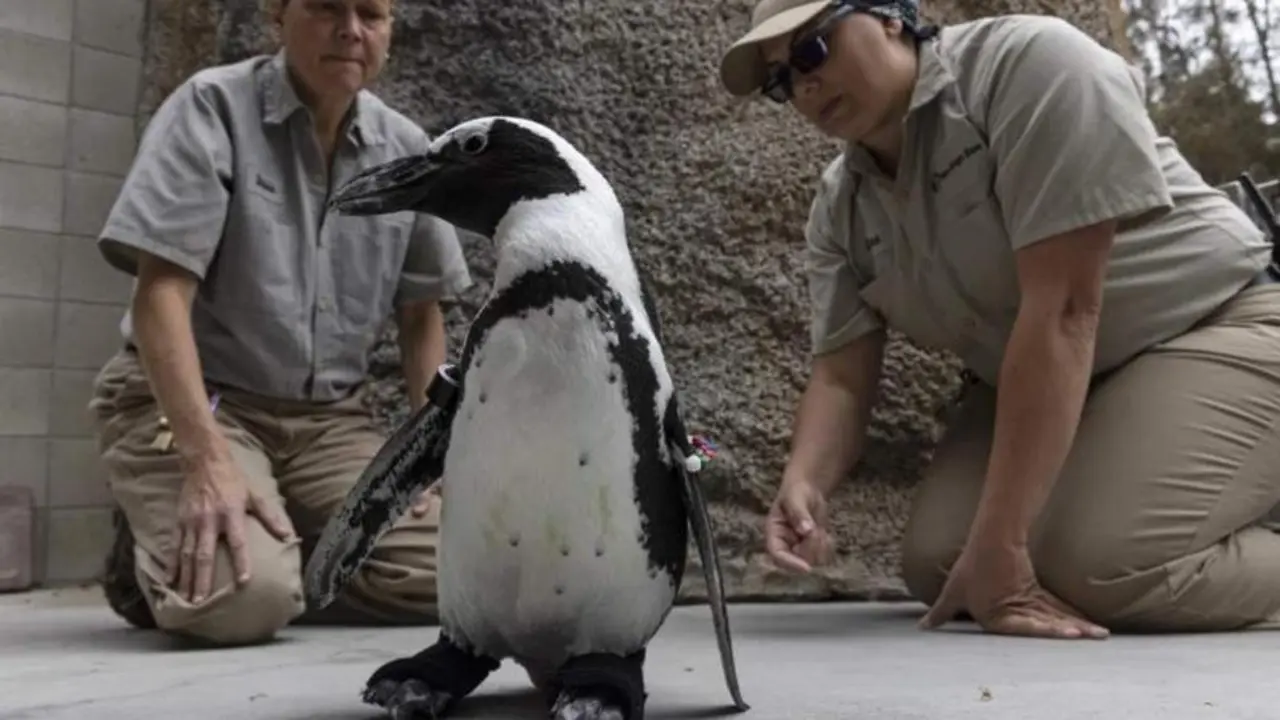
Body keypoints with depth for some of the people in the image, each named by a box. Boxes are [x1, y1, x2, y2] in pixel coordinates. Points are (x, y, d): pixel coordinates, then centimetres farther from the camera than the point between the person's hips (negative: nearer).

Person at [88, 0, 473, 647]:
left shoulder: (407, 150, 4)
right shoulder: (212, 106, -9)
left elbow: (421, 312, 12)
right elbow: (162, 289, -17)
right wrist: (207, 459, -28)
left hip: (331, 417, 4)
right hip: (188, 402, -4)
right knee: (241, 599, -28)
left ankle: (279, 553, 10)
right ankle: (152, 557, 7)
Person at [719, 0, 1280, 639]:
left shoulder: (1030, 63, -23)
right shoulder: (837, 210, -3)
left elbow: (1063, 311, -30)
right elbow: (841, 377, -6)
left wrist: (1000, 543, -33)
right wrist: (803, 483, -30)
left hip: (1213, 330, -6)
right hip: (1030, 386, 6)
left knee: (1102, 568, -28)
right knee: (935, 566, -13)